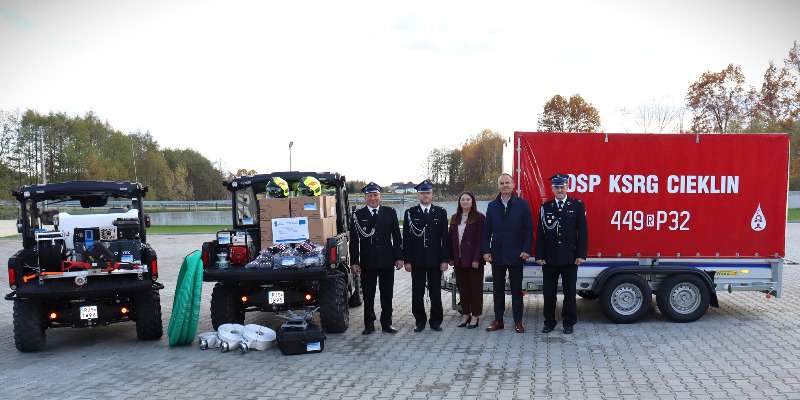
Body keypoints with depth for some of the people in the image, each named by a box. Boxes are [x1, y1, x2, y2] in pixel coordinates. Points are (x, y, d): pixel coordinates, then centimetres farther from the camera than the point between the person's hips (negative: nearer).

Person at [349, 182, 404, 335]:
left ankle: (386, 323, 20)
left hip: (387, 261, 1)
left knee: (387, 294, 9)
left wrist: (398, 257, 0)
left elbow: (396, 236, 5)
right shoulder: (358, 215, 0)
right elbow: (354, 240, 0)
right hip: (367, 263, -1)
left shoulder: (390, 212, 4)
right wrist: (354, 262, -5)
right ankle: (369, 325, 17)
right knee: (368, 295, 7)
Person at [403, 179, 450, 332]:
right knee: (417, 293, 6)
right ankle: (420, 321, 17)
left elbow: (445, 237, 3)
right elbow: (406, 238, 2)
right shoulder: (410, 213, 3)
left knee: (435, 292, 7)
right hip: (417, 260, 0)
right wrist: (407, 260, -4)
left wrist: (444, 259, -3)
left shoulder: (440, 212, 5)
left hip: (435, 260, 0)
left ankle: (436, 321, 18)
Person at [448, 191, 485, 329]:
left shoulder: (479, 218, -6)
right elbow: (451, 238, 11)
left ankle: (475, 316, 12)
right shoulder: (455, 218, 11)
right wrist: (451, 257, 6)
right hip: (459, 260, 5)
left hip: (473, 260, -5)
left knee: (475, 287, 3)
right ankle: (466, 314, 21)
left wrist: (476, 259, -16)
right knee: (462, 287, 11)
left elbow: (480, 239, -10)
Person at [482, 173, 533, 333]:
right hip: (497, 255, 3)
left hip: (516, 255, -2)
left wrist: (526, 250, -9)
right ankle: (498, 320, 16)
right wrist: (486, 251, -1)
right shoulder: (492, 206, 8)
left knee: (516, 290, 4)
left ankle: (518, 322, 12)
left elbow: (528, 229, -2)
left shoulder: (522, 204, 0)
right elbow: (487, 230, 7)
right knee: (498, 289, 9)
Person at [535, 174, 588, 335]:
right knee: (549, 292, 7)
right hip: (549, 259, 1)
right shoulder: (545, 207, 6)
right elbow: (540, 233, 5)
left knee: (569, 292, 7)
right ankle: (549, 322, 19)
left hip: (570, 258, -1)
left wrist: (581, 255, -7)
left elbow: (582, 232, 0)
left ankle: (568, 323, 19)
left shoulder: (577, 205, 2)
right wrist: (539, 256, -2)